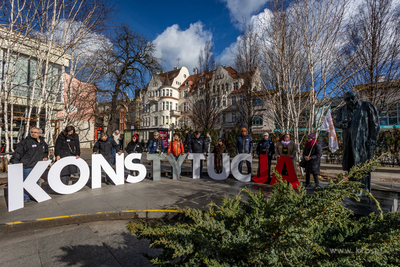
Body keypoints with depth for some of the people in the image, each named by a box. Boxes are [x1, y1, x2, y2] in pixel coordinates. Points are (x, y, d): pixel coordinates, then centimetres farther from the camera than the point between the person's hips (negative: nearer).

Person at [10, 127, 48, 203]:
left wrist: (45, 157, 10)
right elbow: (18, 152, -12)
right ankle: (26, 198, 12)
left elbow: (46, 151, 28)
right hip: (27, 166, -6)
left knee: (36, 182, 17)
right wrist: (14, 162, -19)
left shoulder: (43, 143, 12)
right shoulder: (26, 142, -9)